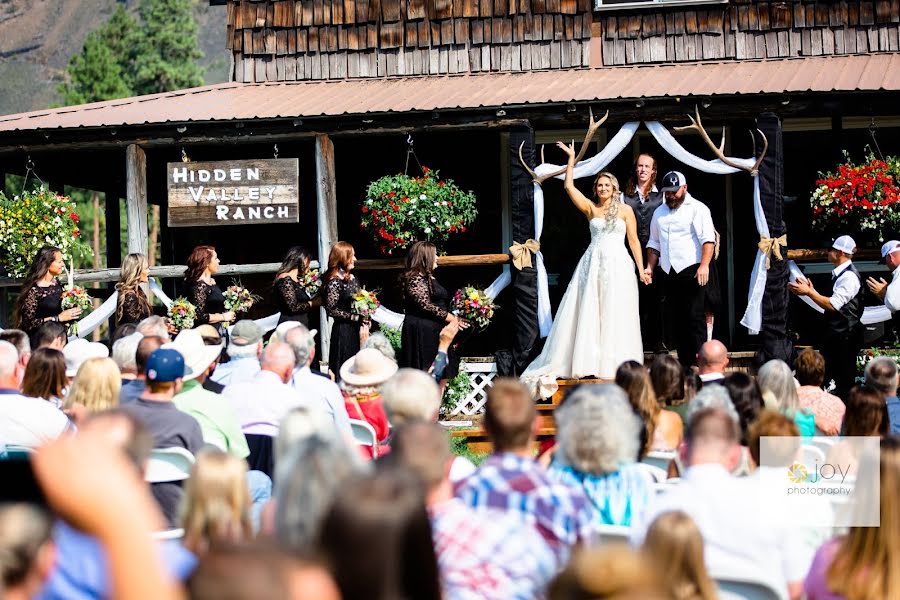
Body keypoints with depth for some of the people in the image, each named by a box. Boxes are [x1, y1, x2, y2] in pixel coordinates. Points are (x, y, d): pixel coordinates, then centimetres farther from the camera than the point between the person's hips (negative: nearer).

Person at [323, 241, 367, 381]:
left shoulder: (353, 279, 10)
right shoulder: (334, 282, -12)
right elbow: (331, 310, -15)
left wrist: (365, 324, 3)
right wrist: (355, 317, -15)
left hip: (358, 329, 7)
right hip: (343, 330, -7)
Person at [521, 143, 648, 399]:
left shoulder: (625, 210, 7)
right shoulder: (590, 208, 9)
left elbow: (634, 241, 6)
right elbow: (569, 187, 3)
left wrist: (641, 269, 2)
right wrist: (571, 159, 5)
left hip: (619, 265, -2)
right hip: (593, 263, 2)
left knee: (616, 317, -2)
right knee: (588, 315, 0)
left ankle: (617, 366, 1)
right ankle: (589, 364, 5)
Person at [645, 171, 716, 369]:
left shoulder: (697, 208, -2)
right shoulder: (659, 212, 19)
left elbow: (708, 239, -11)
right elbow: (654, 243, 26)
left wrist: (704, 265, -22)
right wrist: (650, 267, 15)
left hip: (691, 271, -6)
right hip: (668, 273, 6)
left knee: (695, 319, -10)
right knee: (676, 321, 6)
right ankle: (684, 364, 9)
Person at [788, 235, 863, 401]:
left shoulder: (849, 276, -17)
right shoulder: (839, 274, 12)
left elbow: (833, 305, -22)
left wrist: (808, 292, -17)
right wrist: (811, 291, 5)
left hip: (845, 336, -10)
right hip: (834, 332, 10)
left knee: (844, 381, -2)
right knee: (825, 376, 14)